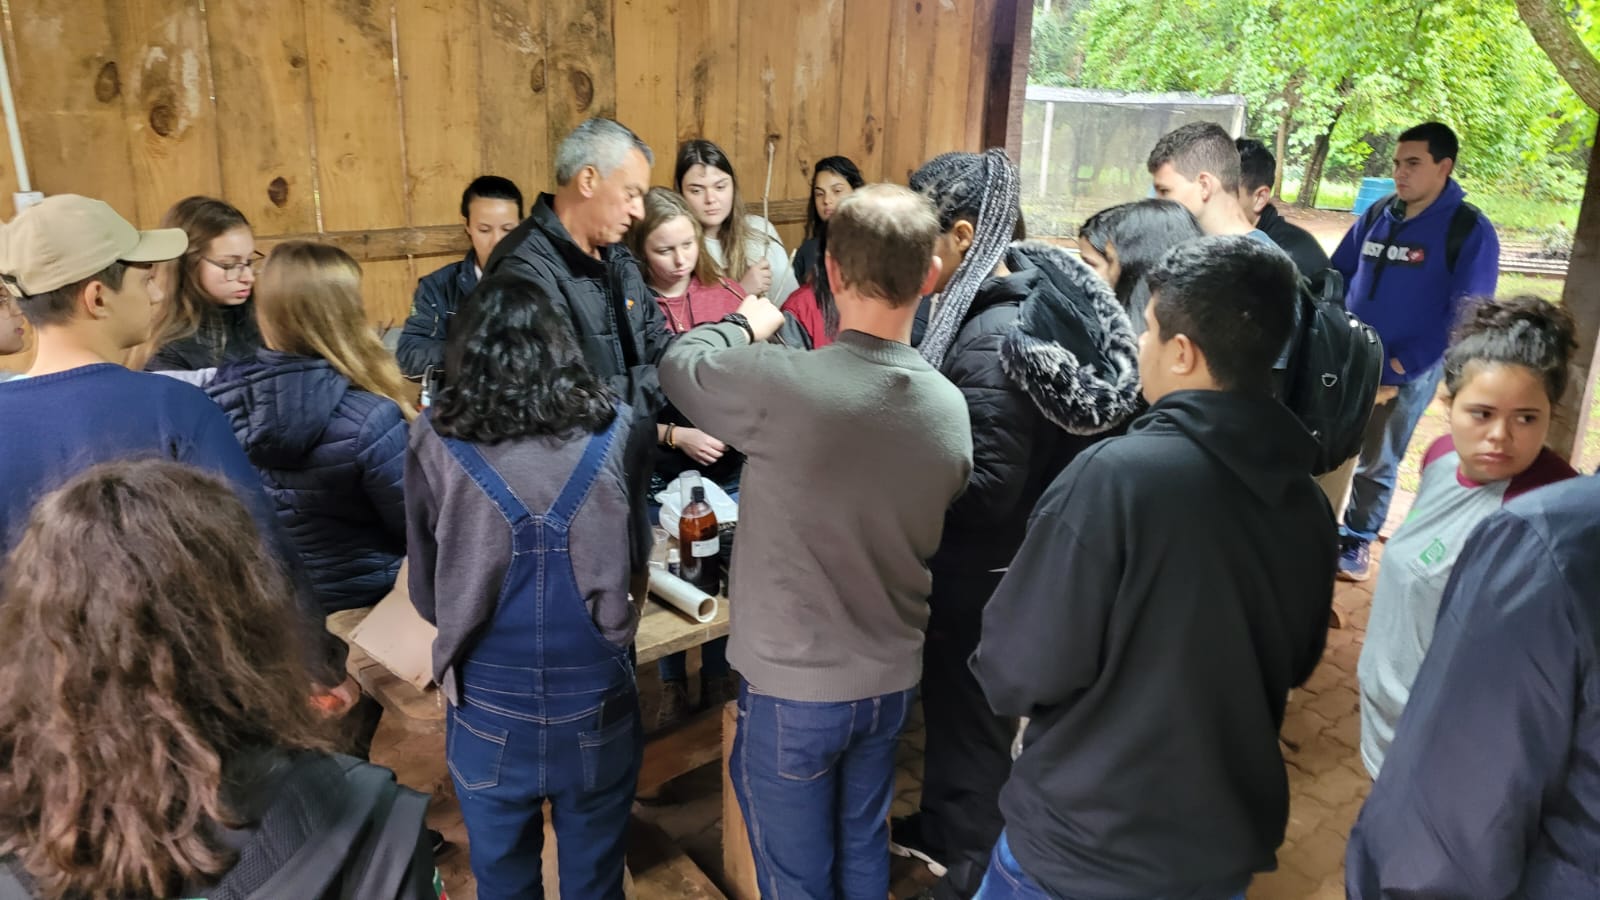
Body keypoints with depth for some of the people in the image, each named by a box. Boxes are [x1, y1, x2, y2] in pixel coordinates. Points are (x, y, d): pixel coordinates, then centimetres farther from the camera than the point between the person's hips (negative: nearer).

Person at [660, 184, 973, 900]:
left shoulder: (783, 385, -26)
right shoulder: (950, 407, -9)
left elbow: (678, 364, -6)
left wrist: (745, 325, 12)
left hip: (793, 687, -5)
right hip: (892, 679, 5)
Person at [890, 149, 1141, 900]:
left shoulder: (994, 340, -29)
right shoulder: (1029, 282, -1)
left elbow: (988, 489, -29)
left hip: (982, 571, -9)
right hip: (976, 559, 9)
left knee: (972, 717, 11)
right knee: (950, 697, 26)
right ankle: (938, 827, 48)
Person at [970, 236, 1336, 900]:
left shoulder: (1116, 475, -26)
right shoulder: (1308, 501, -5)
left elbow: (1018, 672, -21)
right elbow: (1295, 664, 11)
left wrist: (999, 669, 0)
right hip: (1228, 844, 6)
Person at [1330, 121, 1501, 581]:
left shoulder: (1470, 231, -9)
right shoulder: (1378, 215, 5)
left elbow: (1465, 317, -12)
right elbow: (1337, 276, 12)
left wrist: (1405, 363, -18)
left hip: (1405, 374, -4)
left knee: (1376, 464, 10)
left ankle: (1357, 542, 27)